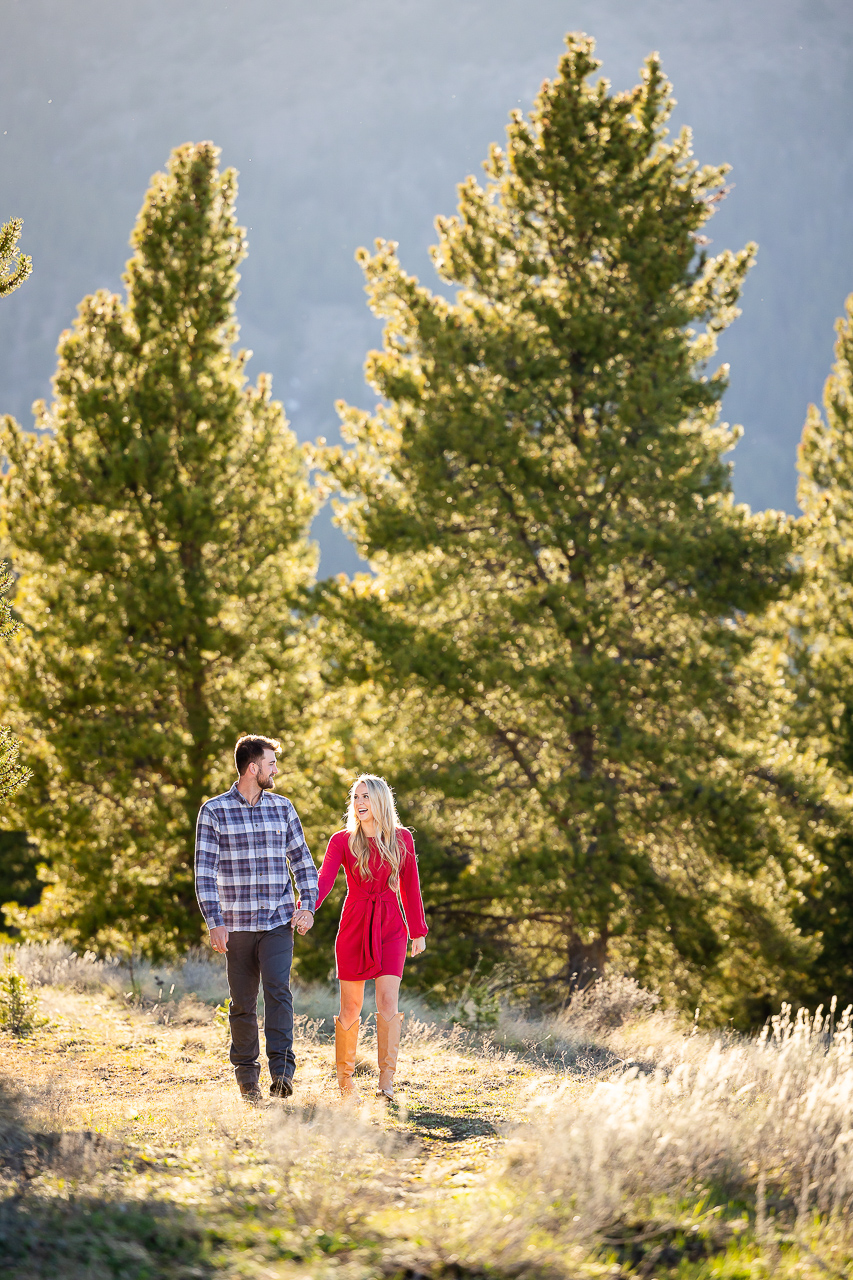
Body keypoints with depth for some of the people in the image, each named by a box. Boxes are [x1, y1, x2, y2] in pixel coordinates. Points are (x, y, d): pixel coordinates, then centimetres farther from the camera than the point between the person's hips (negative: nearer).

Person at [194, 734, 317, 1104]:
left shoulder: (282, 808, 8)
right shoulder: (214, 811, -1)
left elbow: (303, 861, 14)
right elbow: (204, 871, -6)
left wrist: (307, 906, -1)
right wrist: (214, 922, -15)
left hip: (278, 922, 1)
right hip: (237, 923, -1)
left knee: (278, 990, -17)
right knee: (242, 1004, 5)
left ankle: (282, 1071, -20)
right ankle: (247, 1075, 18)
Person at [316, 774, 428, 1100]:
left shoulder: (402, 840, 3)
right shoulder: (343, 841, -1)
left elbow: (410, 887, 10)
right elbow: (323, 880, -13)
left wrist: (419, 932, 10)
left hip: (390, 927, 0)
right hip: (354, 926, 0)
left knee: (388, 1001, -13)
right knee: (350, 1007, 3)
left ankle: (387, 1082, -9)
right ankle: (344, 1076, 18)